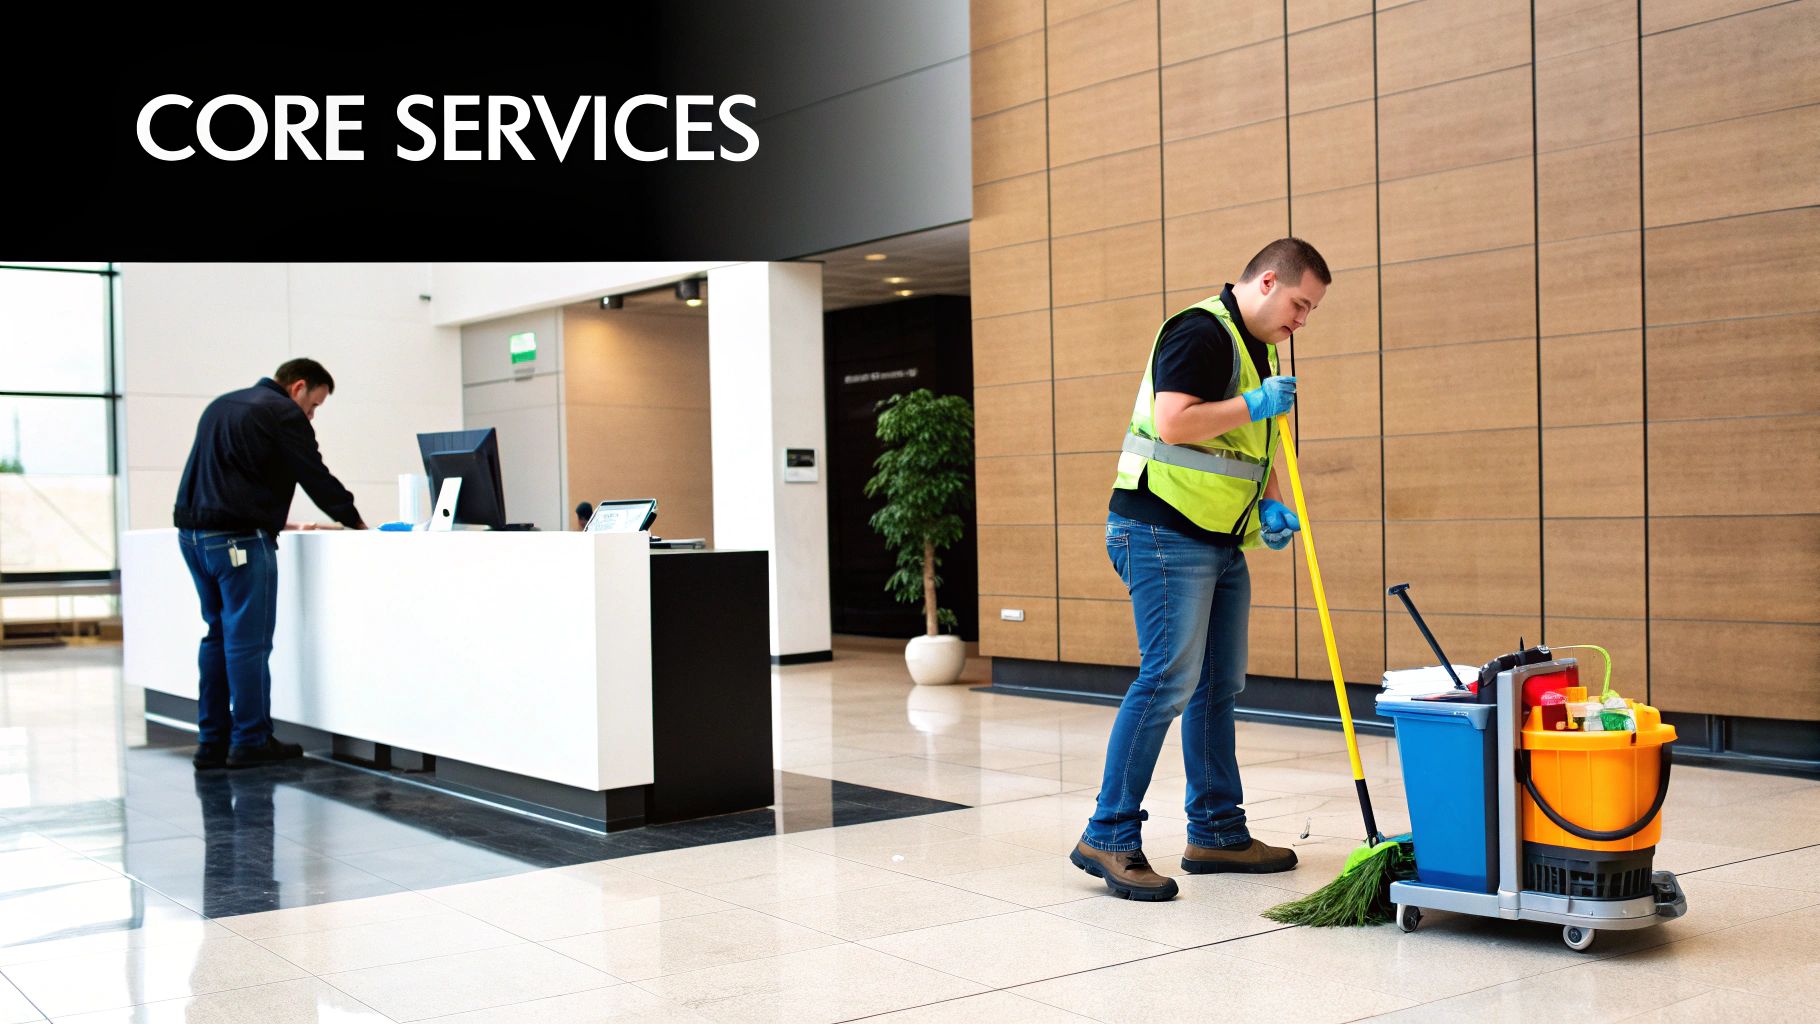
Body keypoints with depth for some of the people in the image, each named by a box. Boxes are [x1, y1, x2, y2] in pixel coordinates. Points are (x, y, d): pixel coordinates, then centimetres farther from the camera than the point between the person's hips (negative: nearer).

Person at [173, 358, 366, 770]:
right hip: (238, 538, -9)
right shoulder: (284, 414, -6)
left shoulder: (222, 405, 22)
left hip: (193, 531, 9)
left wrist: (274, 521, 24)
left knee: (218, 635, 14)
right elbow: (316, 477, -6)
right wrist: (354, 521, 7)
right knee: (248, 640, -4)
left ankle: (212, 742, 14)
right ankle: (250, 742, -1)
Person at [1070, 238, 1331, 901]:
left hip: (1221, 543, 10)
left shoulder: (1256, 349, 19)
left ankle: (1217, 833, 19)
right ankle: (1109, 837, -9)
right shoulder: (1202, 332, -12)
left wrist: (1270, 505, 10)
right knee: (1169, 679, -14)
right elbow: (1173, 423, -25)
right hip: (1165, 533, -10)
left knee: (1218, 686, 11)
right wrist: (1255, 404, -18)